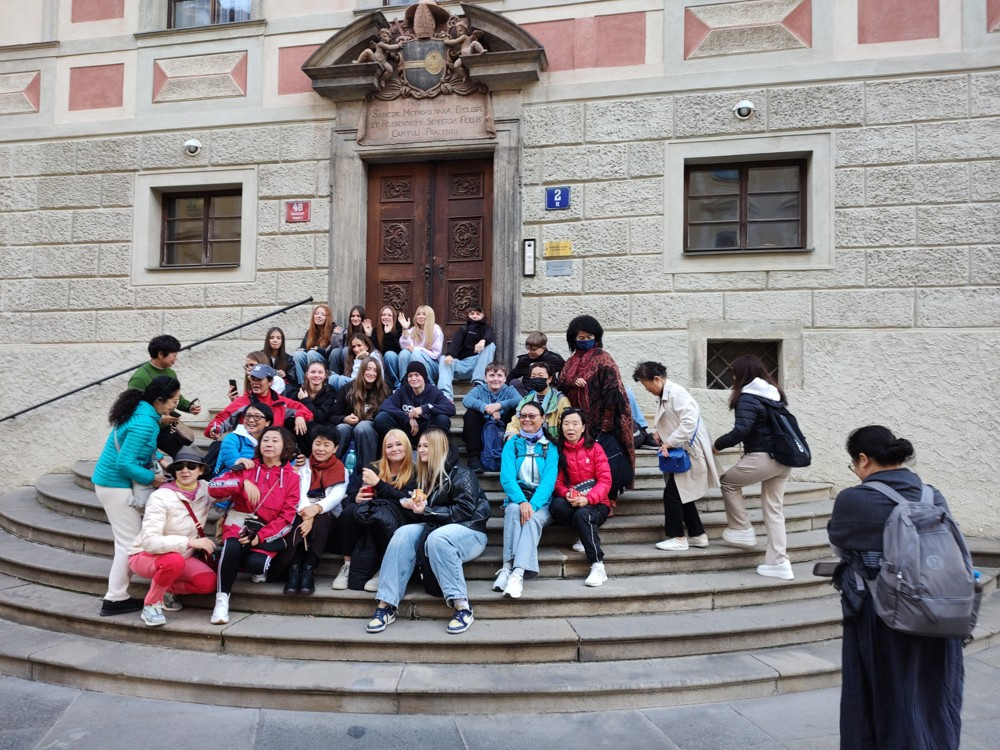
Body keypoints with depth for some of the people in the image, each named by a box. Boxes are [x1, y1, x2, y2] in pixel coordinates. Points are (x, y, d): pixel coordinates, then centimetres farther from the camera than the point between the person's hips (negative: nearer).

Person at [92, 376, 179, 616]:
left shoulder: (141, 411, 4)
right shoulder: (144, 424, -25)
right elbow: (124, 463, -26)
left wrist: (159, 460, 9)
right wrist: (152, 478, -15)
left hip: (108, 480, 10)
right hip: (117, 486, -10)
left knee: (126, 539, 16)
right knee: (129, 542, -3)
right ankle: (115, 599, 4)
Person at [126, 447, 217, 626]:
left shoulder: (205, 490, -9)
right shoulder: (160, 497, -24)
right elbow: (150, 541, -31)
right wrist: (190, 542, -41)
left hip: (181, 556, 5)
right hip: (145, 555, -5)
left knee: (208, 583, -21)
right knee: (174, 561, -38)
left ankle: (167, 590, 9)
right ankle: (150, 605, -11)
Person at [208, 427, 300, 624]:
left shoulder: (292, 477, 2)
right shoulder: (247, 468, 7)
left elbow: (288, 518, -4)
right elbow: (213, 488, -6)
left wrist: (259, 537, -15)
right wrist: (243, 483, -22)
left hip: (268, 532, -1)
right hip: (240, 524, 1)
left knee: (255, 563, -30)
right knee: (232, 547, -33)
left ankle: (260, 569, 8)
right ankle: (222, 599, -15)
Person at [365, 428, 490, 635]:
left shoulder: (460, 474, -9)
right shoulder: (426, 474, 14)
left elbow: (465, 511, -18)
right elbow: (425, 506, 16)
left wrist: (426, 511, -18)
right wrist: (412, 504, -7)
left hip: (470, 531, -6)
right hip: (435, 528, 7)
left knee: (437, 538, -38)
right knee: (404, 534, -22)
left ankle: (462, 607, -34)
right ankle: (387, 604, -28)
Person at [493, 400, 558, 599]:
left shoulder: (550, 447, 5)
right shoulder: (512, 444, 8)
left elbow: (549, 480, -8)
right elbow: (507, 477, -6)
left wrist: (533, 504, -24)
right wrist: (521, 501, -24)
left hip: (542, 502, -1)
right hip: (516, 498, 1)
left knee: (532, 518, -33)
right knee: (514, 510, -33)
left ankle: (517, 572, -46)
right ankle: (509, 566, -42)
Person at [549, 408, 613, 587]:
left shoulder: (594, 448, 0)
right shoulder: (558, 451, 6)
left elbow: (605, 480, -7)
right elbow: (557, 482, 3)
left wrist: (587, 498, -23)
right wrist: (567, 494, -21)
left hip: (596, 505, -2)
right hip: (570, 504, 2)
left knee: (582, 514, -35)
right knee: (556, 505, -31)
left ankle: (598, 567, -28)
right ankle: (588, 531, -10)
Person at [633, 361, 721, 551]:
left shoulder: (676, 393, -19)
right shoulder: (664, 395, 10)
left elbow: (689, 422, -27)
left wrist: (669, 443, -23)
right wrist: (661, 434, 4)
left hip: (691, 452, -10)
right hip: (683, 452, 10)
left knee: (672, 494, -6)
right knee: (682, 494, 14)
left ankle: (678, 538, 5)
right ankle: (698, 535, 25)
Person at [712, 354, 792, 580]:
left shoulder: (747, 398, -12)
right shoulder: (775, 394, 13)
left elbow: (741, 430, -22)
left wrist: (718, 444, -7)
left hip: (762, 458, -8)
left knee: (728, 481, 16)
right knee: (773, 510, 12)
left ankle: (742, 530, 17)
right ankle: (779, 563, 12)